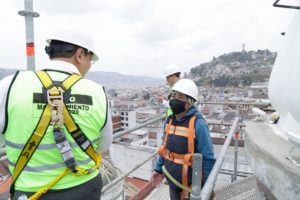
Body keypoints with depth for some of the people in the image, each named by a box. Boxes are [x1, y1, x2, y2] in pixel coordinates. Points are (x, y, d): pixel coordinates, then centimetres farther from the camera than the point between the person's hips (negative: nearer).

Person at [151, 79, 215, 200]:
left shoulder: (198, 124, -22)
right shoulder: (169, 121, -3)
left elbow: (209, 158, -18)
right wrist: (159, 169, 9)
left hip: (191, 183, -6)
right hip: (172, 181, 6)